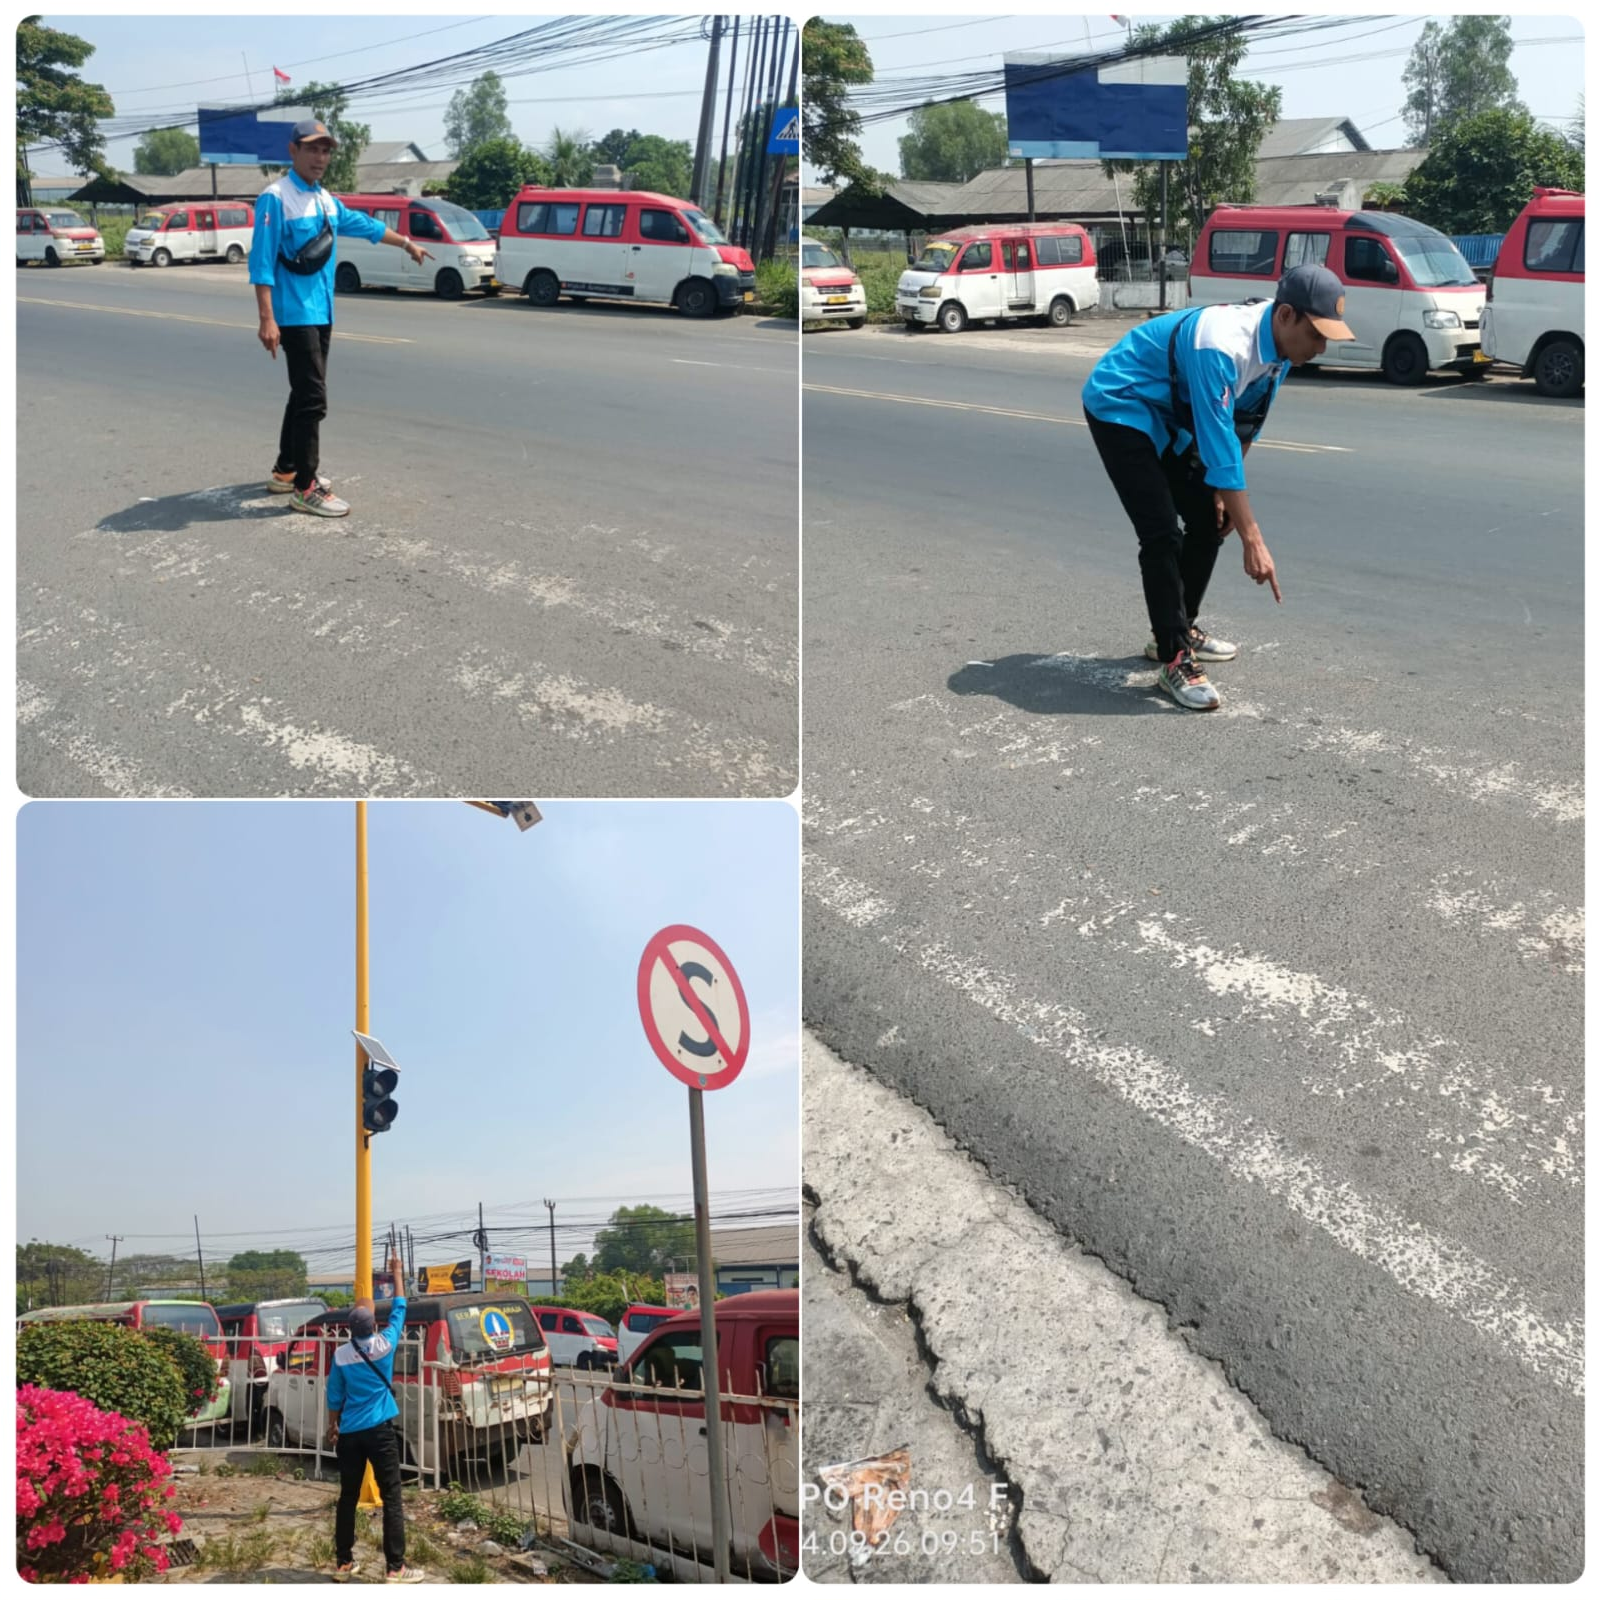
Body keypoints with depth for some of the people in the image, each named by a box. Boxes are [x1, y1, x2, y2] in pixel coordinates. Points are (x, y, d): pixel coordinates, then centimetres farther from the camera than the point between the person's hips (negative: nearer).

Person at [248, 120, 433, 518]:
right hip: (294, 315, -9)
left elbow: (364, 225, 30)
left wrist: (407, 244, 40)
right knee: (312, 398, -13)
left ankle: (286, 472, 27)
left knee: (304, 395, 15)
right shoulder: (276, 198, -12)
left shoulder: (327, 200, 13)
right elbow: (262, 261, -17)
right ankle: (306, 488, -11)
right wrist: (267, 320, -24)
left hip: (322, 314, 9)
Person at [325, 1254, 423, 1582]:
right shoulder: (385, 1345, -8)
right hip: (380, 1431, -3)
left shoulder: (341, 1355, -1)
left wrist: (332, 1428, 20)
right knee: (391, 1498, -2)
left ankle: (343, 1562, 21)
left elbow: (334, 1397, 6)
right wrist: (397, 1273, 15)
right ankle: (395, 1567, -4)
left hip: (349, 1433, 3)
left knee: (348, 1497, 14)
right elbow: (399, 1309, 6)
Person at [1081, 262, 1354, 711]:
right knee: (1163, 533, -17)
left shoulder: (1279, 344, -9)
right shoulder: (1221, 345, -35)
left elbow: (1245, 423, 6)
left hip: (1171, 415, 9)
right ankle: (1174, 660, -10)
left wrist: (1226, 492, 1)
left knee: (1209, 520, 9)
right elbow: (1219, 445, -37)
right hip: (1120, 407, -9)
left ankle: (1178, 629, 25)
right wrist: (1253, 540, -36)